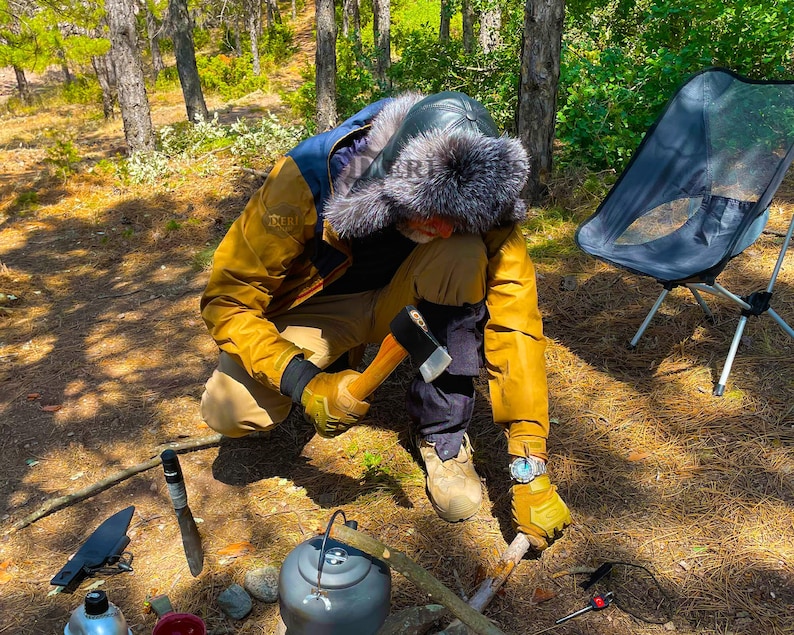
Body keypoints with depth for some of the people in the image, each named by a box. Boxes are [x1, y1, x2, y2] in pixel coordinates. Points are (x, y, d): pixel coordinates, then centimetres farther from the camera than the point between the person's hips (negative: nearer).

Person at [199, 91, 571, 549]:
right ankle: (338, 359, 8)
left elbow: (514, 320, -27)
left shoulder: (474, 203, -28)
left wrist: (530, 469, -29)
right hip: (322, 306, 0)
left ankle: (443, 435, -15)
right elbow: (228, 299, -25)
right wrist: (303, 382, -40)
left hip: (401, 295, 1)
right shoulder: (306, 180, -33)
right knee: (232, 412, -25)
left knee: (464, 256, -32)